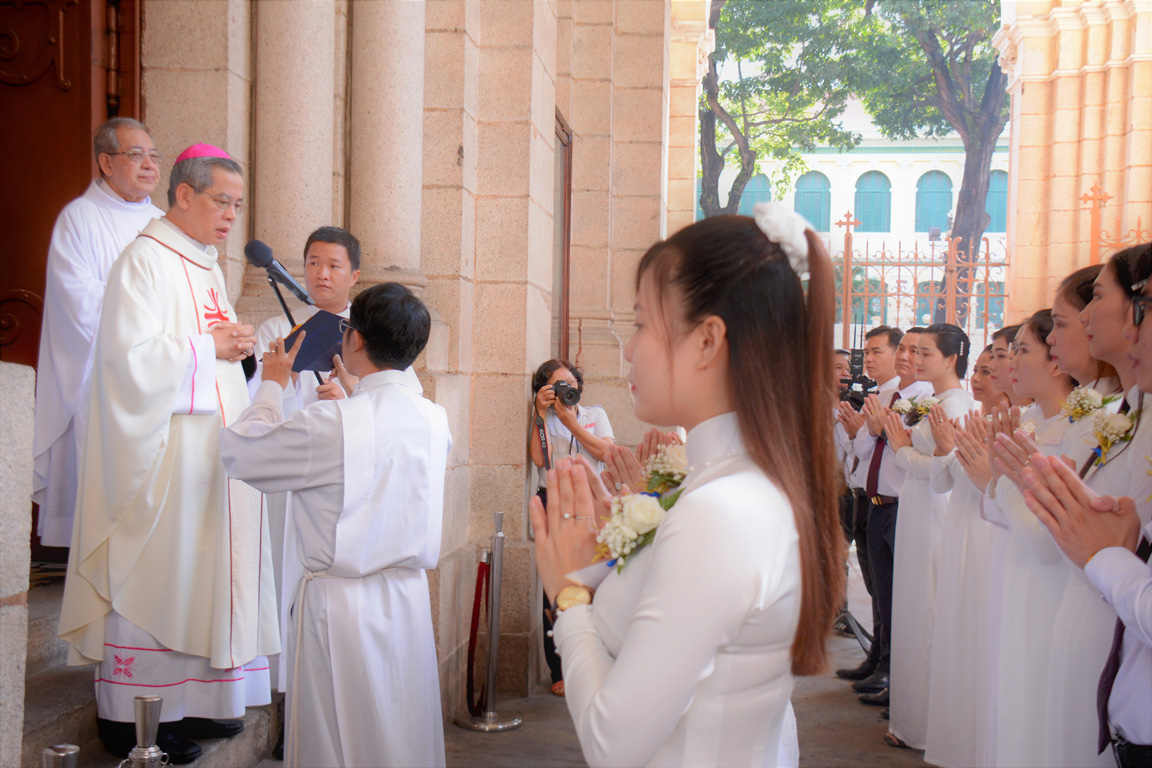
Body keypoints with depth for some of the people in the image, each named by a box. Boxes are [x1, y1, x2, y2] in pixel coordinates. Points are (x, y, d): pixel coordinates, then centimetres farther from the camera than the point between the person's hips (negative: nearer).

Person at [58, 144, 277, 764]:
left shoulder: (207, 267, 17)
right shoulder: (144, 261, -11)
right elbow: (131, 357, -20)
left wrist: (236, 345, 6)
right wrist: (209, 349, -15)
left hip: (210, 446, 9)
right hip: (162, 451, -9)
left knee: (204, 570, 11)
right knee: (155, 575, -3)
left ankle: (190, 701, 22)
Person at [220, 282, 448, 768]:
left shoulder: (333, 424, -18)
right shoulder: (434, 420, 0)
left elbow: (238, 452, -7)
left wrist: (272, 387, 8)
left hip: (342, 602, -5)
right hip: (410, 599, 6)